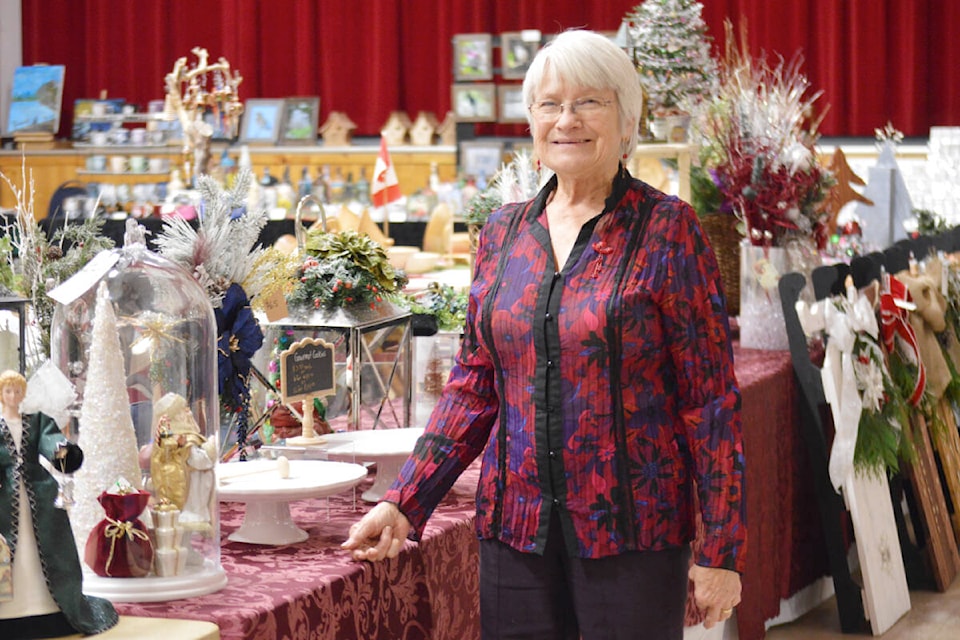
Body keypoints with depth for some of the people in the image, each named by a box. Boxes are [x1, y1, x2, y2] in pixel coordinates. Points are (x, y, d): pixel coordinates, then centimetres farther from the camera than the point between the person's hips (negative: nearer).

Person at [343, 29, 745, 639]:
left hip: (633, 527, -4)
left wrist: (721, 550, -9)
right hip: (517, 522, 4)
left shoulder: (667, 229, -5)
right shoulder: (503, 233, 9)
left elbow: (712, 398, -6)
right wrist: (405, 503, 4)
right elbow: (474, 387, 13)